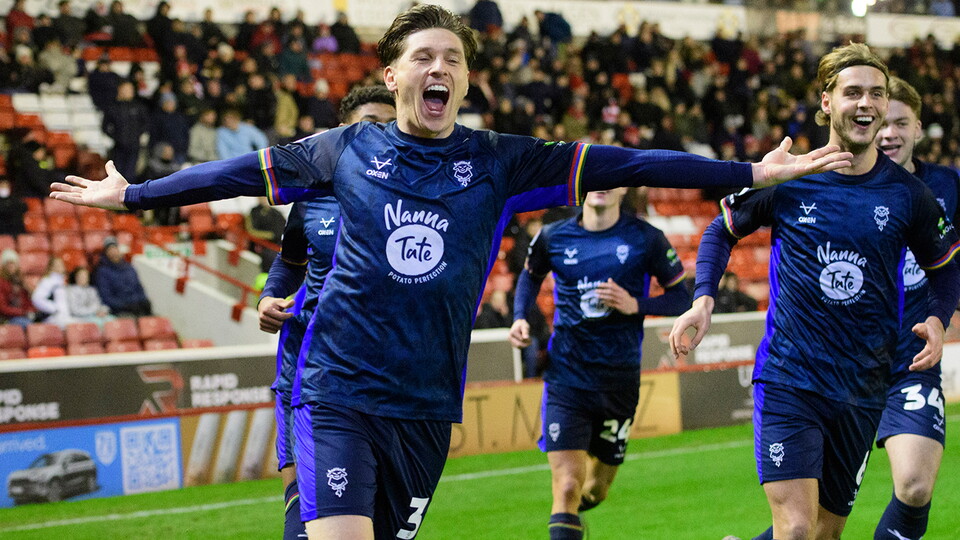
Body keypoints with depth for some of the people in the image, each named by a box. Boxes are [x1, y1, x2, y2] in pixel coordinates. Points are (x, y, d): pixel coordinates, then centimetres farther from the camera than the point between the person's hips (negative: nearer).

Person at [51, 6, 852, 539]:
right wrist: (130, 195, 19)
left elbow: (615, 164, 0)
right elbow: (245, 171, 12)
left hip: (427, 403, 2)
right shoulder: (347, 150, 2)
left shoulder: (497, 161, 2)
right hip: (338, 390, -2)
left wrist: (751, 174, -2)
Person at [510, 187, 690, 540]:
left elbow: (681, 297, 2)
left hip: (619, 378, 1)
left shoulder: (645, 239, -4)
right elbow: (531, 275, 22)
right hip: (566, 376, -1)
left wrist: (635, 305, -15)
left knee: (595, 491, 14)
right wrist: (520, 317, 4)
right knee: (567, 489, -16)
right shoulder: (553, 237, 0)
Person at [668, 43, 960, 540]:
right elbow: (723, 230, 12)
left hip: (863, 389, 3)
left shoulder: (907, 194, 0)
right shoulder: (787, 178, -4)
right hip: (787, 382, -3)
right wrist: (703, 300, -2)